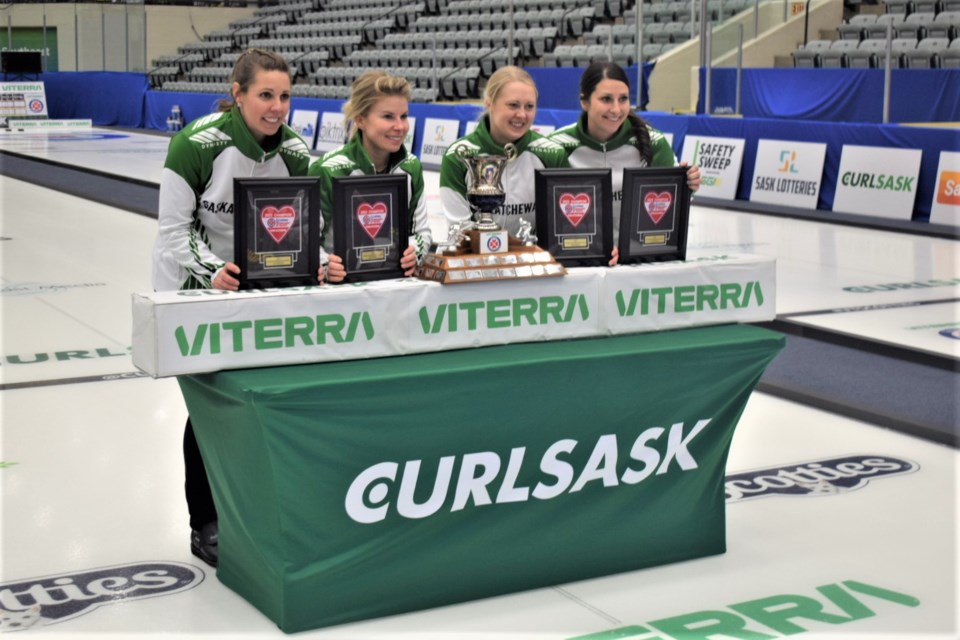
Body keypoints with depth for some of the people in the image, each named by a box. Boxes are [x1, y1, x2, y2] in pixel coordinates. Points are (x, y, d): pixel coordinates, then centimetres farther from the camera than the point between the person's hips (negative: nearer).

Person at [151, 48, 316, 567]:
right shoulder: (197, 144, -23)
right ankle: (205, 525, 15)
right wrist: (213, 271, -33)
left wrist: (314, 266, -25)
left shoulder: (295, 153, -10)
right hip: (194, 288, -4)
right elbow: (175, 228, -19)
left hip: (260, 287, 4)